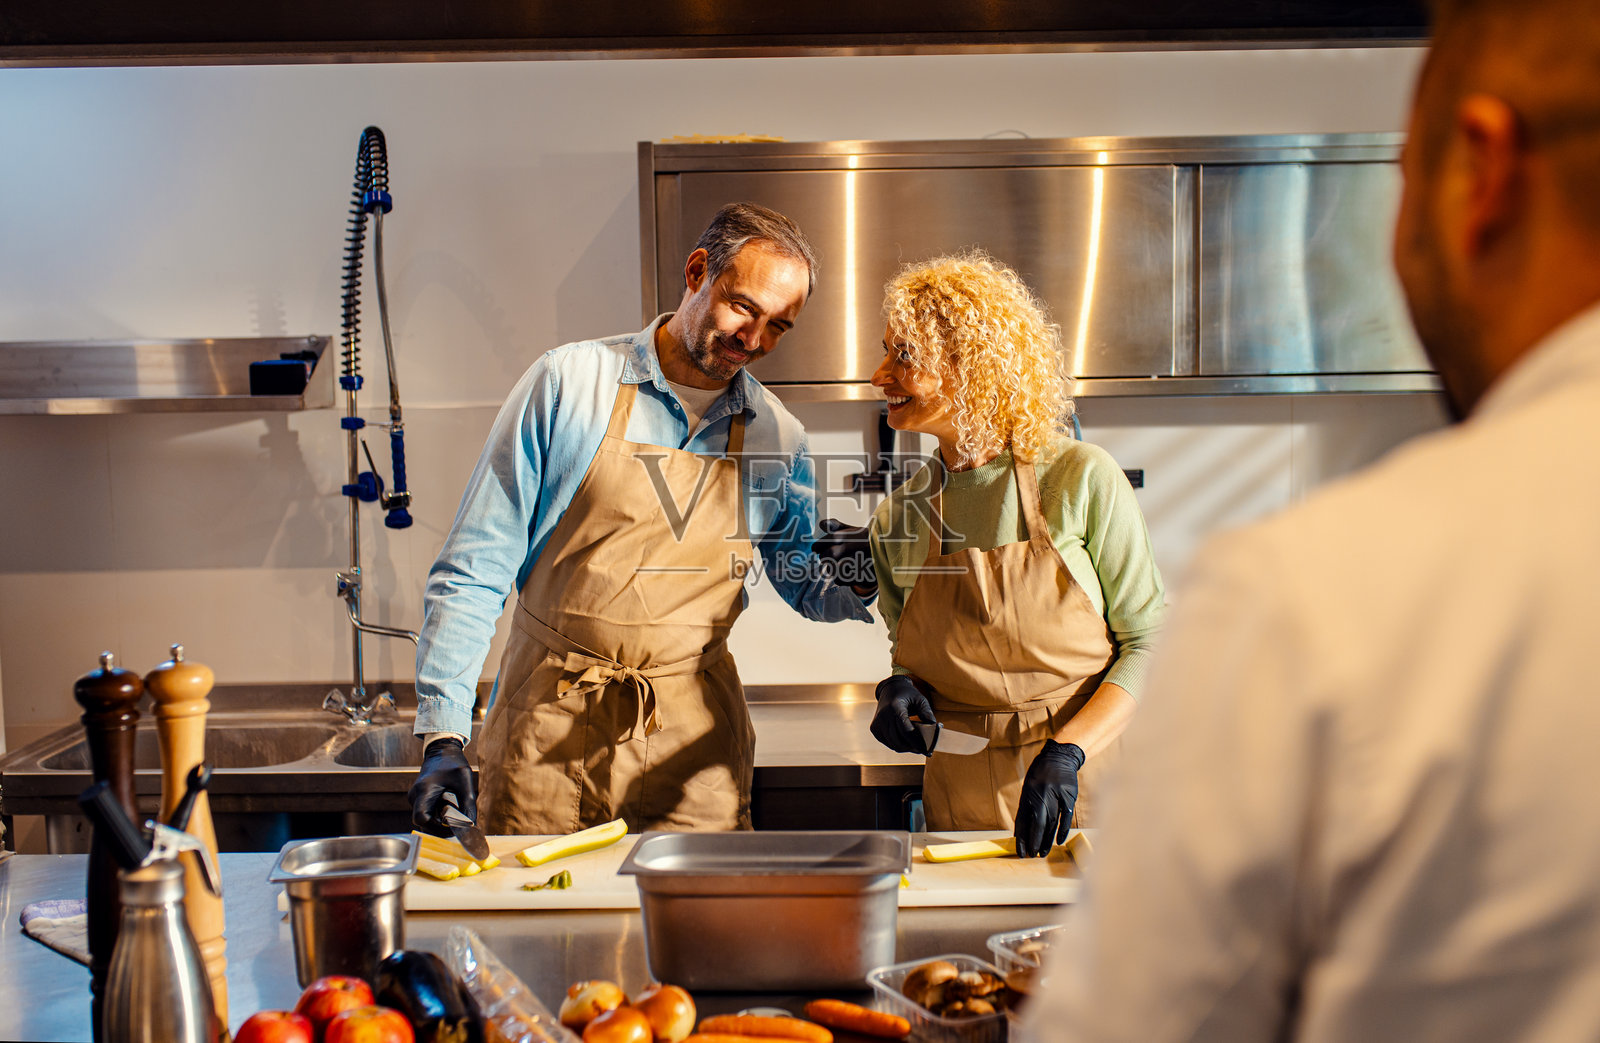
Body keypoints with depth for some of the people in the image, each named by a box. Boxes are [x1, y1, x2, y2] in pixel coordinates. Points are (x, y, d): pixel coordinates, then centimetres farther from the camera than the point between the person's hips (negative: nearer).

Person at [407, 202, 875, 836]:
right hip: (550, 735, -2)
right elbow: (472, 573, -5)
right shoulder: (568, 384, -6)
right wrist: (443, 736, -12)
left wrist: (846, 582, -8)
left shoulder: (778, 437, 3)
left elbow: (807, 591, 17)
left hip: (691, 736, 2)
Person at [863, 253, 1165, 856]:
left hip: (1089, 794, -3)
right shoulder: (897, 520, 5)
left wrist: (1066, 751, -15)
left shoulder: (1080, 479, -6)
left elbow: (1149, 640, -3)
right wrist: (899, 690, -4)